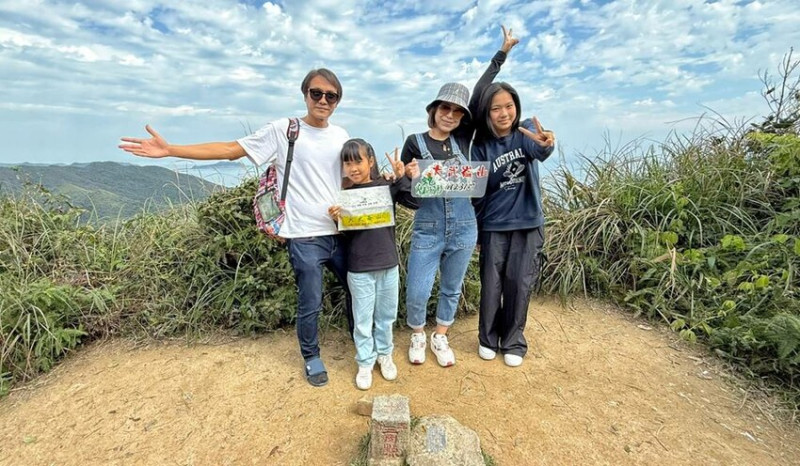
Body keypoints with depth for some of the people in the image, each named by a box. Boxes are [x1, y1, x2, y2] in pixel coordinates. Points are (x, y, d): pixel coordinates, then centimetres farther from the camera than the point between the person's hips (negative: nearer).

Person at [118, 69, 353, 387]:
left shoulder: (340, 136, 8)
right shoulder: (283, 130, -4)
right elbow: (231, 150, -5)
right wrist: (170, 150, -10)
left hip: (340, 233, 5)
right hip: (305, 237, -4)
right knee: (310, 305, 6)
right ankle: (311, 357, 34)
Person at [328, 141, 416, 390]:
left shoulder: (387, 187, -4)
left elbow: (415, 202, -10)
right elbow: (344, 233, -1)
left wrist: (402, 177, -16)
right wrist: (336, 219, -21)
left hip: (388, 264, 2)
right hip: (359, 268, -1)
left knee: (386, 315, 18)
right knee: (363, 319, 12)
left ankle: (384, 354, 41)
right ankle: (365, 362, 32)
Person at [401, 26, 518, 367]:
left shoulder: (463, 138, 3)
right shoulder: (415, 143, -4)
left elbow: (479, 96, 4)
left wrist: (502, 53, 10)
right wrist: (408, 178, -22)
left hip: (463, 229, 3)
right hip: (427, 231, -2)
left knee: (451, 289, 15)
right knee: (417, 293, -1)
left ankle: (440, 338, 37)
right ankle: (418, 336, 30)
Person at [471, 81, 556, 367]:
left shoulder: (526, 132, -4)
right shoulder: (481, 146, -3)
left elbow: (538, 151, -27)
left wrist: (547, 144, -52)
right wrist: (476, 230, -3)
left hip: (528, 223, 0)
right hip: (493, 226, 0)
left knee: (519, 284, 6)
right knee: (491, 284, 6)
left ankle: (514, 341, 25)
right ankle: (488, 338, 27)